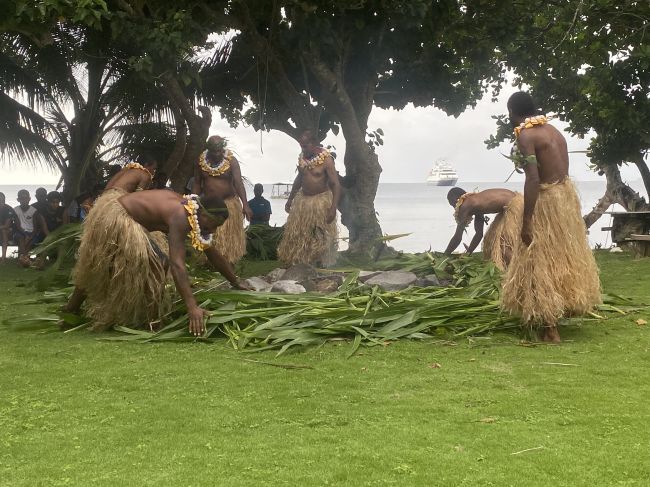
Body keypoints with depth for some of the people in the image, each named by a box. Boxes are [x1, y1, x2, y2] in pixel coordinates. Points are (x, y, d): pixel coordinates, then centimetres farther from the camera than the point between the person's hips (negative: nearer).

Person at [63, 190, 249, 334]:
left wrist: (237, 283, 14)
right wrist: (192, 307, -43)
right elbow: (177, 264, -37)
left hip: (127, 221, 10)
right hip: (115, 219, -10)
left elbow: (212, 253, 10)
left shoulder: (190, 211, 0)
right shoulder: (180, 218, -28)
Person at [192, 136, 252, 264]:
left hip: (229, 203, -3)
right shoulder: (201, 161, -4)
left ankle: (228, 262, 12)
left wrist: (245, 205, -34)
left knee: (229, 236, 3)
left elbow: (238, 182, -23)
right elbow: (197, 183, 5)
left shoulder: (231, 161, -13)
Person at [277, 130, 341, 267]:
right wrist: (290, 199, 20)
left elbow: (336, 184, -18)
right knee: (296, 234, 8)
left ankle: (322, 265, 11)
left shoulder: (326, 159, -17)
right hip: (303, 199, 6)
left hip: (321, 201, -6)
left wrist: (333, 208, -25)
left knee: (321, 237, 1)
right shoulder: (302, 158, 1)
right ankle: (298, 262, 21)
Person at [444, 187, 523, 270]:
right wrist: (468, 253, 25)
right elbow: (479, 233, 22)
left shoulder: (465, 206, -8)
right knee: (494, 238, 15)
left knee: (506, 243, -7)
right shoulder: (475, 202, 17)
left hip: (515, 205, -10)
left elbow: (457, 237, -6)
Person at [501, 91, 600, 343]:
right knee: (562, 257, 19)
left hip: (548, 199, -9)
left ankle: (550, 329, 4)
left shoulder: (525, 135, -15)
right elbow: (559, 167, 14)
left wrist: (526, 222, -20)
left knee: (541, 263, 0)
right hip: (566, 193, 9)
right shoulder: (553, 130, 12)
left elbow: (533, 179, -22)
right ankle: (553, 314, 35)